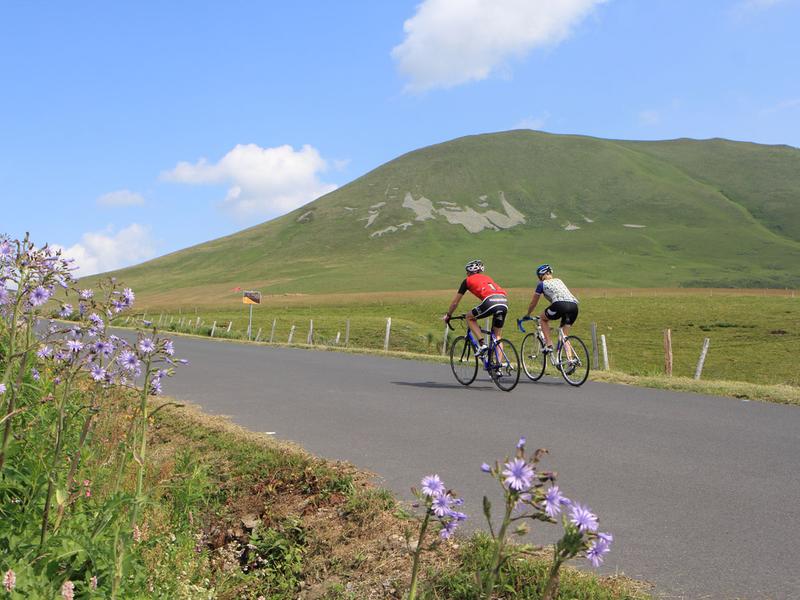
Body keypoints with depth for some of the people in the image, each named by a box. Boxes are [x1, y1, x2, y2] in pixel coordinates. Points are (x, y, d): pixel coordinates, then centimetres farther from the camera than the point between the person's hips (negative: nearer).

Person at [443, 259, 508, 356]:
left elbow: (455, 302, 28)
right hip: (504, 302, 5)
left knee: (469, 317, 19)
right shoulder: (488, 278, 36)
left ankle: (482, 344, 7)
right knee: (497, 336, 17)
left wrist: (448, 315, 43)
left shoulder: (468, 280, 22)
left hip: (490, 301, -5)